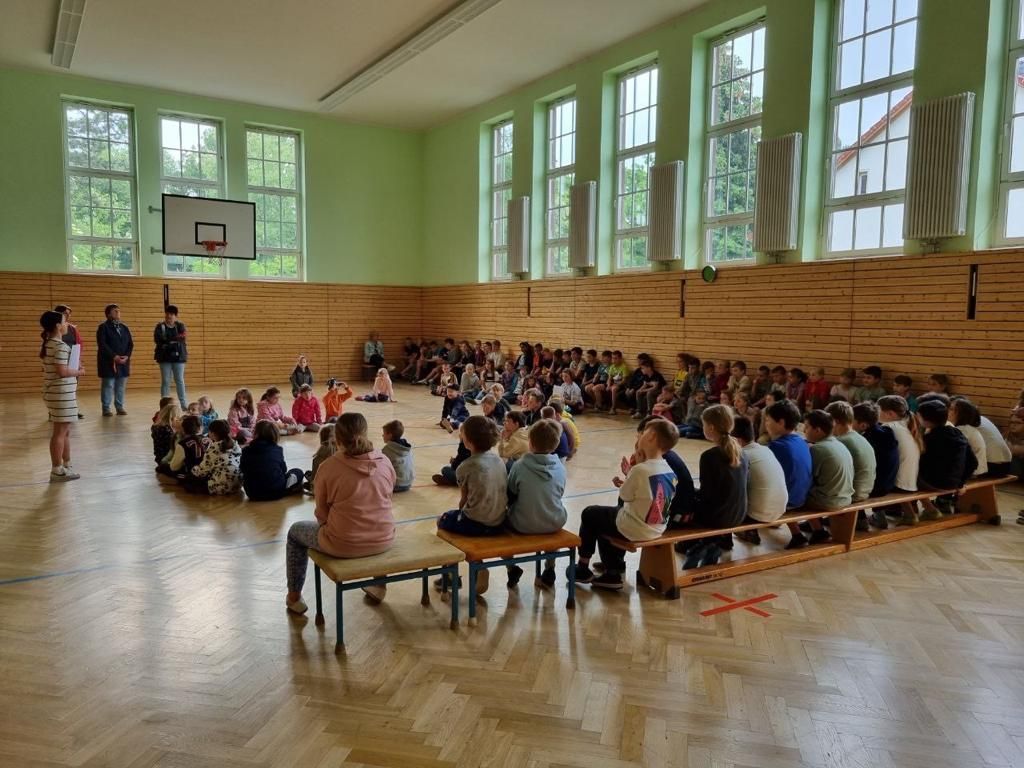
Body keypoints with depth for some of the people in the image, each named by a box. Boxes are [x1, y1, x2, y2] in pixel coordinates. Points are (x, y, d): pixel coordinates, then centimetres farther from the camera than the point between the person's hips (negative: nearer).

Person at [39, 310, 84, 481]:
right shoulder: (61, 346, -17)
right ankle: (57, 471, 4)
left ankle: (66, 466, 26)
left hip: (53, 391, 10)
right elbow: (62, 372, -23)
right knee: (60, 432, -2)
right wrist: (78, 372, -6)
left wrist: (74, 369, 11)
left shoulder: (47, 344, 13)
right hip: (62, 393, -10)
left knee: (65, 432, 17)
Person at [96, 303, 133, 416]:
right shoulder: (103, 327, -3)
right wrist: (114, 356, -18)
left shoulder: (125, 328, 13)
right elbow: (102, 345, -12)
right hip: (108, 362, -5)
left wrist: (127, 356, -6)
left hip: (123, 361, 5)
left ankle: (120, 407, 14)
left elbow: (130, 344, 10)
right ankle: (106, 408, 5)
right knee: (108, 385, -1)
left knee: (121, 386, 7)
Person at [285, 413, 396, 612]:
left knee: (295, 531, 26)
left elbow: (321, 513, -3)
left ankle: (294, 597, 35)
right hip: (383, 542, 3)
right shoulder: (385, 462, -6)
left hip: (342, 545, -3)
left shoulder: (328, 467, -14)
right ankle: (379, 585, 48)